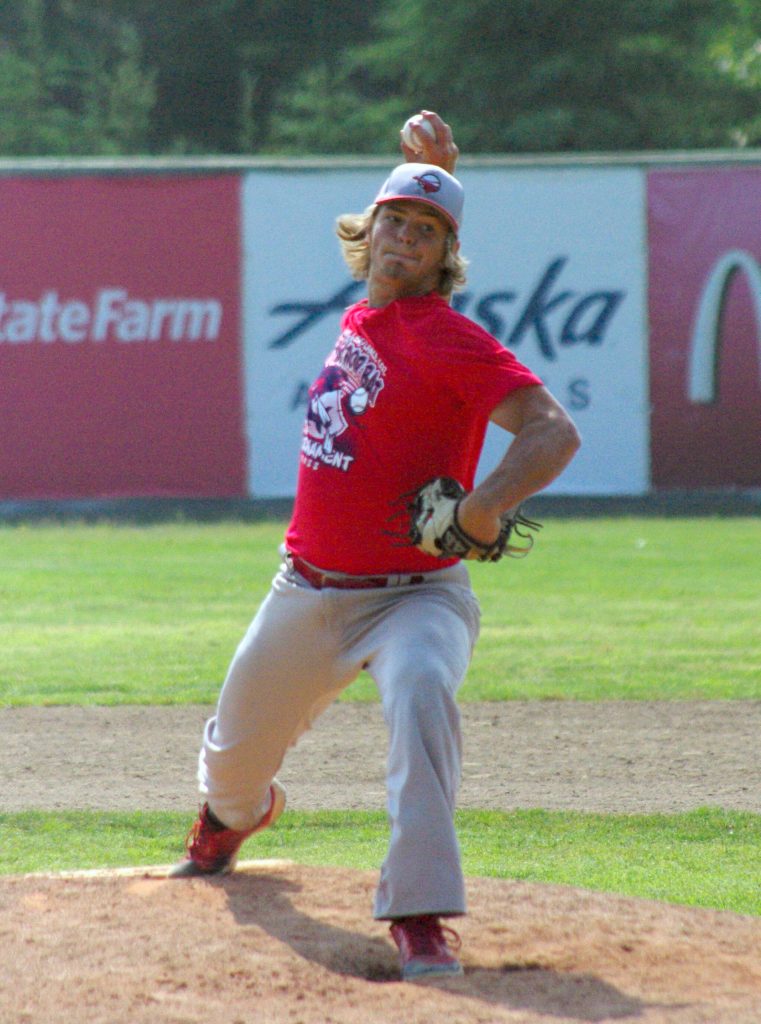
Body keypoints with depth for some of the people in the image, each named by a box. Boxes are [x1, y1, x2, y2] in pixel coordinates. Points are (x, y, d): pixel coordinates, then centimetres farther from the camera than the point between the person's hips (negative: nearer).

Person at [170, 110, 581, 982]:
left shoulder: (451, 340, -17)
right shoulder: (364, 315, 5)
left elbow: (553, 429, -29)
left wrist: (490, 500, -45)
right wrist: (432, 171, 10)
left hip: (414, 594, -7)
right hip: (306, 596, 7)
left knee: (422, 688, -39)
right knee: (236, 748, 23)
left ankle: (419, 913, -40)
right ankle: (234, 812, 61)